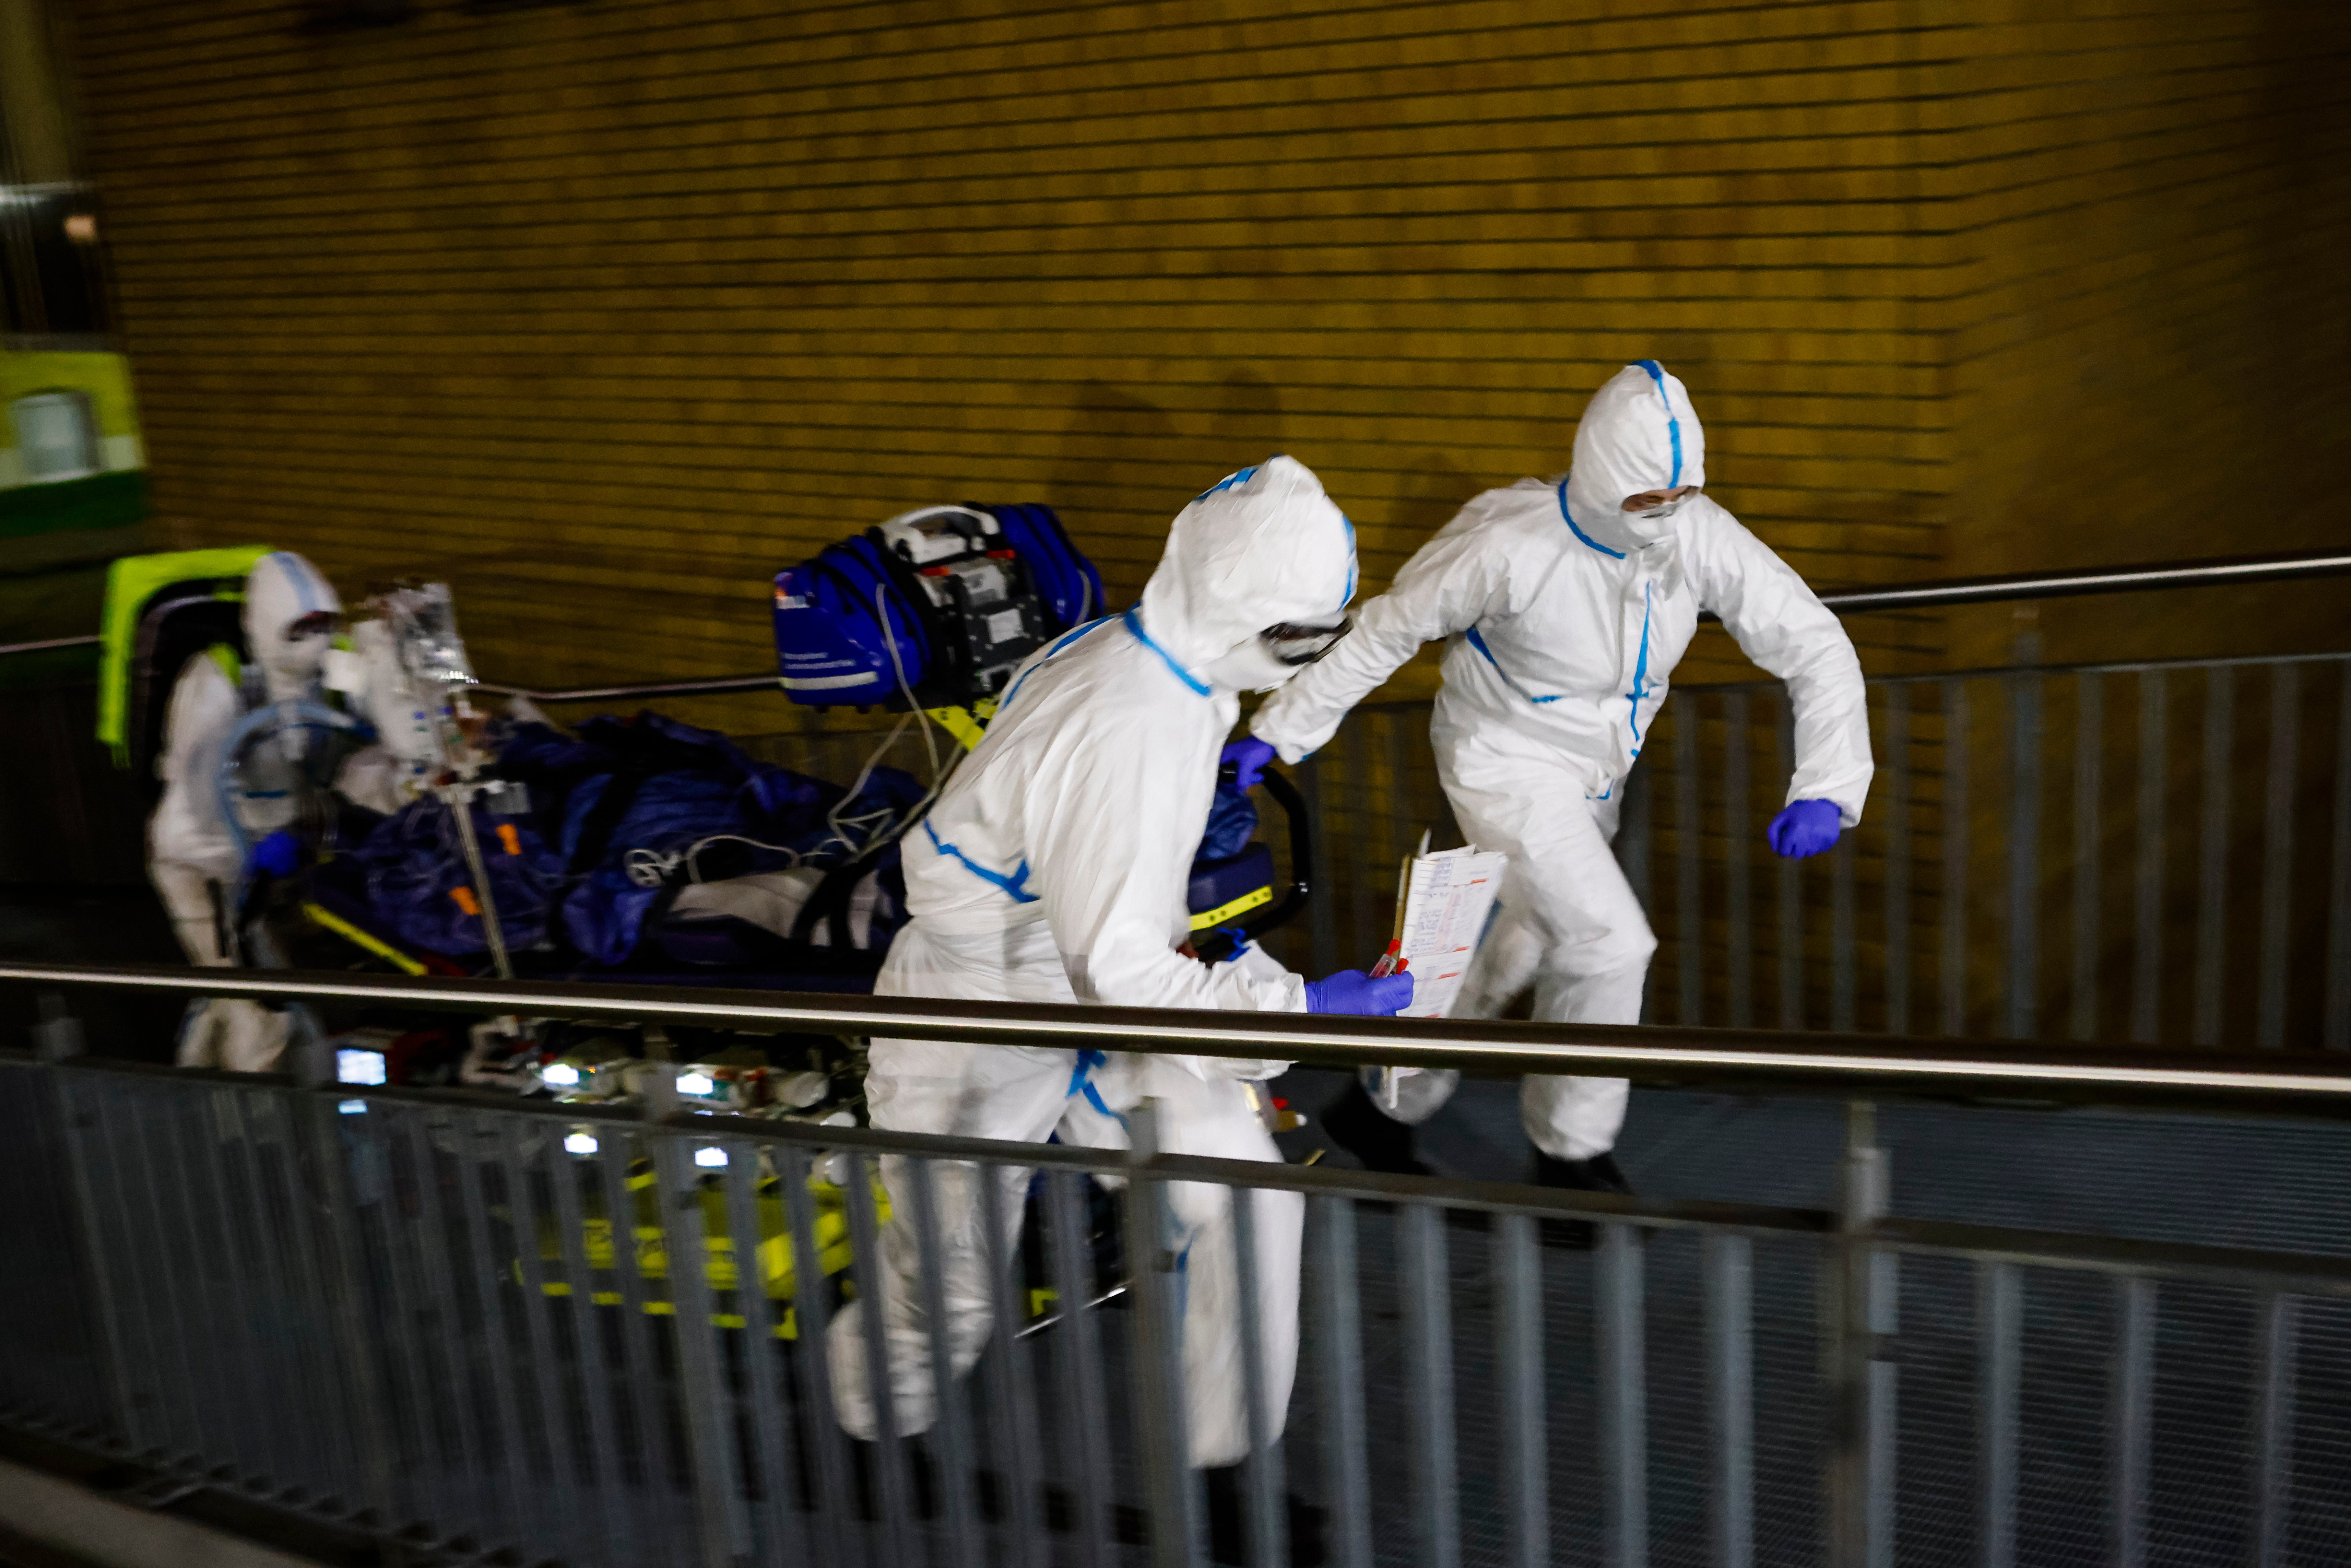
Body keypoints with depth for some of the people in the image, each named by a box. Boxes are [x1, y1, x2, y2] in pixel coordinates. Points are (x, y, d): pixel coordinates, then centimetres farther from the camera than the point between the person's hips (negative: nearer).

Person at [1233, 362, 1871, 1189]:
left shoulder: (1703, 537, -17)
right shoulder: (1511, 544, -28)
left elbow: (1817, 647, -12)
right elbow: (1386, 629, -15)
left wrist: (1826, 788, -23)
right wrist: (1280, 733, -11)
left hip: (1593, 776, 6)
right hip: (1506, 763, -6)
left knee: (1516, 952, 17)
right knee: (1611, 942, -16)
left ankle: (1385, 1108, 37)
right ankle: (1573, 1153, 5)